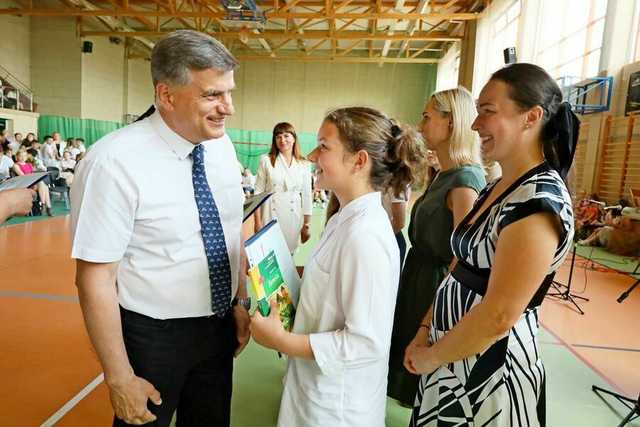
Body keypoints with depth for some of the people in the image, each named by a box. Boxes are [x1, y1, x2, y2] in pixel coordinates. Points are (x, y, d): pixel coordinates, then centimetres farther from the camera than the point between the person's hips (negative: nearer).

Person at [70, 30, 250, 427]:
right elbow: (96, 280, -20)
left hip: (219, 325, 6)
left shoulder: (222, 145, -5)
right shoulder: (114, 162, -24)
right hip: (152, 335, -5)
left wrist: (241, 302, 5)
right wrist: (120, 380, -14)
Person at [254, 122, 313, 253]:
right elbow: (258, 192, 0)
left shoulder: (304, 165, 4)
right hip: (270, 215, -1)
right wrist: (258, 221, -4)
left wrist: (307, 225, 5)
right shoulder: (266, 160, 0)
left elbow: (306, 196, 6)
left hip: (293, 217, 1)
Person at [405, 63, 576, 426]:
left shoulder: (540, 199, -22)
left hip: (490, 366, -8)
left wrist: (429, 358, -13)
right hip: (453, 354, 8)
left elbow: (497, 317, -26)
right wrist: (424, 331, 3)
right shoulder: (496, 189, 6)